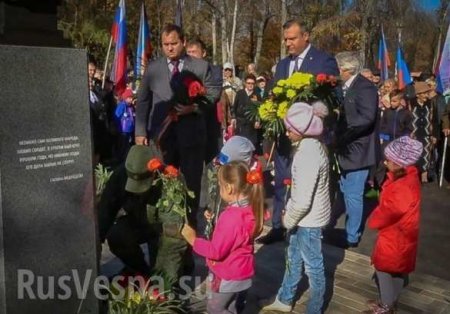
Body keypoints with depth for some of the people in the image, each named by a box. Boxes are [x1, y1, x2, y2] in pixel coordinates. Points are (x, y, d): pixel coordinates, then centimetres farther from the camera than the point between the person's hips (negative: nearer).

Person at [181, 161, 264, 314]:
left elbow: (217, 251, -26)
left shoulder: (231, 216, -31)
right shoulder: (250, 210, -5)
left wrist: (193, 239, -16)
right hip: (243, 273, 9)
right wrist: (215, 222, 4)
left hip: (228, 276, -8)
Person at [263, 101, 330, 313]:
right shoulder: (310, 145, 1)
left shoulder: (309, 154, -29)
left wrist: (288, 220, -12)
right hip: (304, 216, 10)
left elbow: (303, 201, -28)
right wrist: (289, 212, 10)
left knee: (313, 266, 10)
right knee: (293, 258, 24)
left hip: (309, 219, -10)